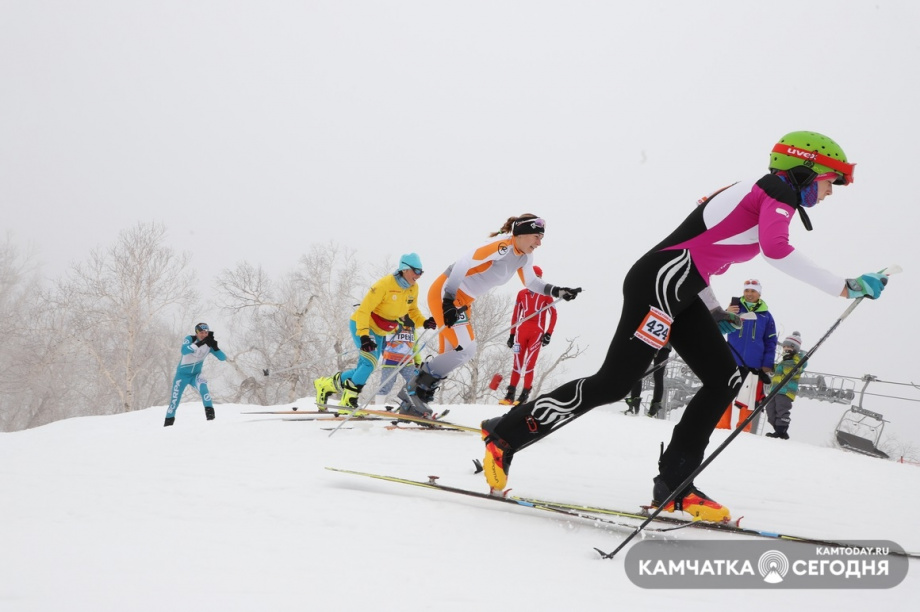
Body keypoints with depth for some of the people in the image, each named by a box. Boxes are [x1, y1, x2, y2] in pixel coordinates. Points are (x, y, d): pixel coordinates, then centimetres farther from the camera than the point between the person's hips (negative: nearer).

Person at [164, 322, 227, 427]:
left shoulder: (209, 344, -8)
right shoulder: (190, 339, -17)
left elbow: (223, 358, -12)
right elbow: (184, 350, -38)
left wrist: (215, 347, -29)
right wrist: (200, 343, -45)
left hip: (196, 375, 2)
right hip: (182, 374, -1)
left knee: (202, 384, -32)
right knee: (175, 398, 1)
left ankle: (209, 410, -30)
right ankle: (169, 420, 21)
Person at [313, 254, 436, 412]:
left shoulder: (413, 288, -6)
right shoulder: (385, 284, -27)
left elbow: (412, 310, 11)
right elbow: (364, 310, -26)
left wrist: (423, 322, -10)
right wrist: (364, 335, -36)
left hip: (380, 332, 8)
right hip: (362, 325, -8)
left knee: (364, 369, 6)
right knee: (370, 362, -22)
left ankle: (326, 384, 21)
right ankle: (347, 402, -13)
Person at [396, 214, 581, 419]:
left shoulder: (525, 257, 6)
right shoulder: (502, 246, -23)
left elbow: (532, 283, 21)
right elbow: (463, 263, -30)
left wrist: (558, 291, 5)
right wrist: (449, 299, -34)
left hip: (463, 300, 10)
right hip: (444, 293, -10)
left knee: (449, 356, 11)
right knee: (464, 350, -18)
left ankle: (411, 403, 16)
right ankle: (413, 389, -10)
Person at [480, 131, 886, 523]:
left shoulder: (755, 194, 23)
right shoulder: (780, 191, -5)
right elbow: (776, 249, -26)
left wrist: (712, 310, 27)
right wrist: (844, 287, -25)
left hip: (681, 292, 10)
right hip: (661, 282, -10)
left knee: (725, 380, 5)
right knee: (614, 383, -10)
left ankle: (673, 485, 3)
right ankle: (506, 435, -1)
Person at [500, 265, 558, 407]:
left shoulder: (545, 294, 4)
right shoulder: (522, 293, 12)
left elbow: (553, 314, 3)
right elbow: (515, 314, 16)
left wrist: (548, 333, -5)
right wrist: (512, 334, 12)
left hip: (537, 332, -3)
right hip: (522, 330, 3)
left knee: (529, 364, -8)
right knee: (517, 362, 0)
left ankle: (524, 395, -7)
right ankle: (510, 394, 1)